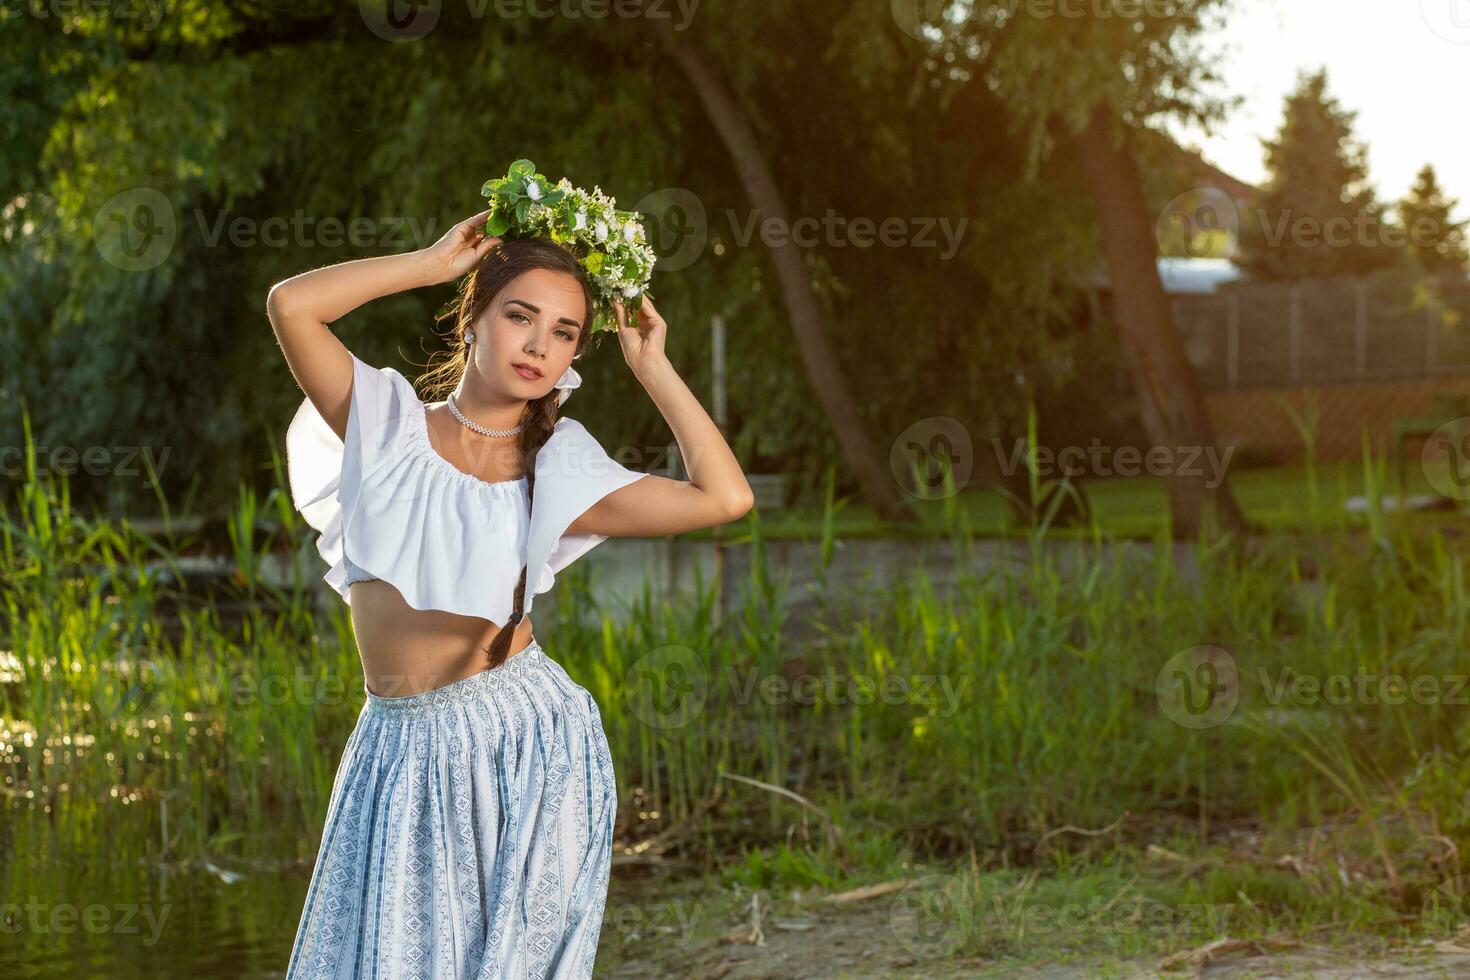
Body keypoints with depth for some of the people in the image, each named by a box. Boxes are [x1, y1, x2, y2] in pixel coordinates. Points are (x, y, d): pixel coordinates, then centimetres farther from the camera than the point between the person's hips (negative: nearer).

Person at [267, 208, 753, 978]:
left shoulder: (555, 475, 2)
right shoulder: (389, 427, 3)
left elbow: (724, 496, -9)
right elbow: (290, 305, -11)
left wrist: (651, 367, 0)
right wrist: (434, 263, -4)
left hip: (524, 741, 0)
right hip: (402, 749, 1)